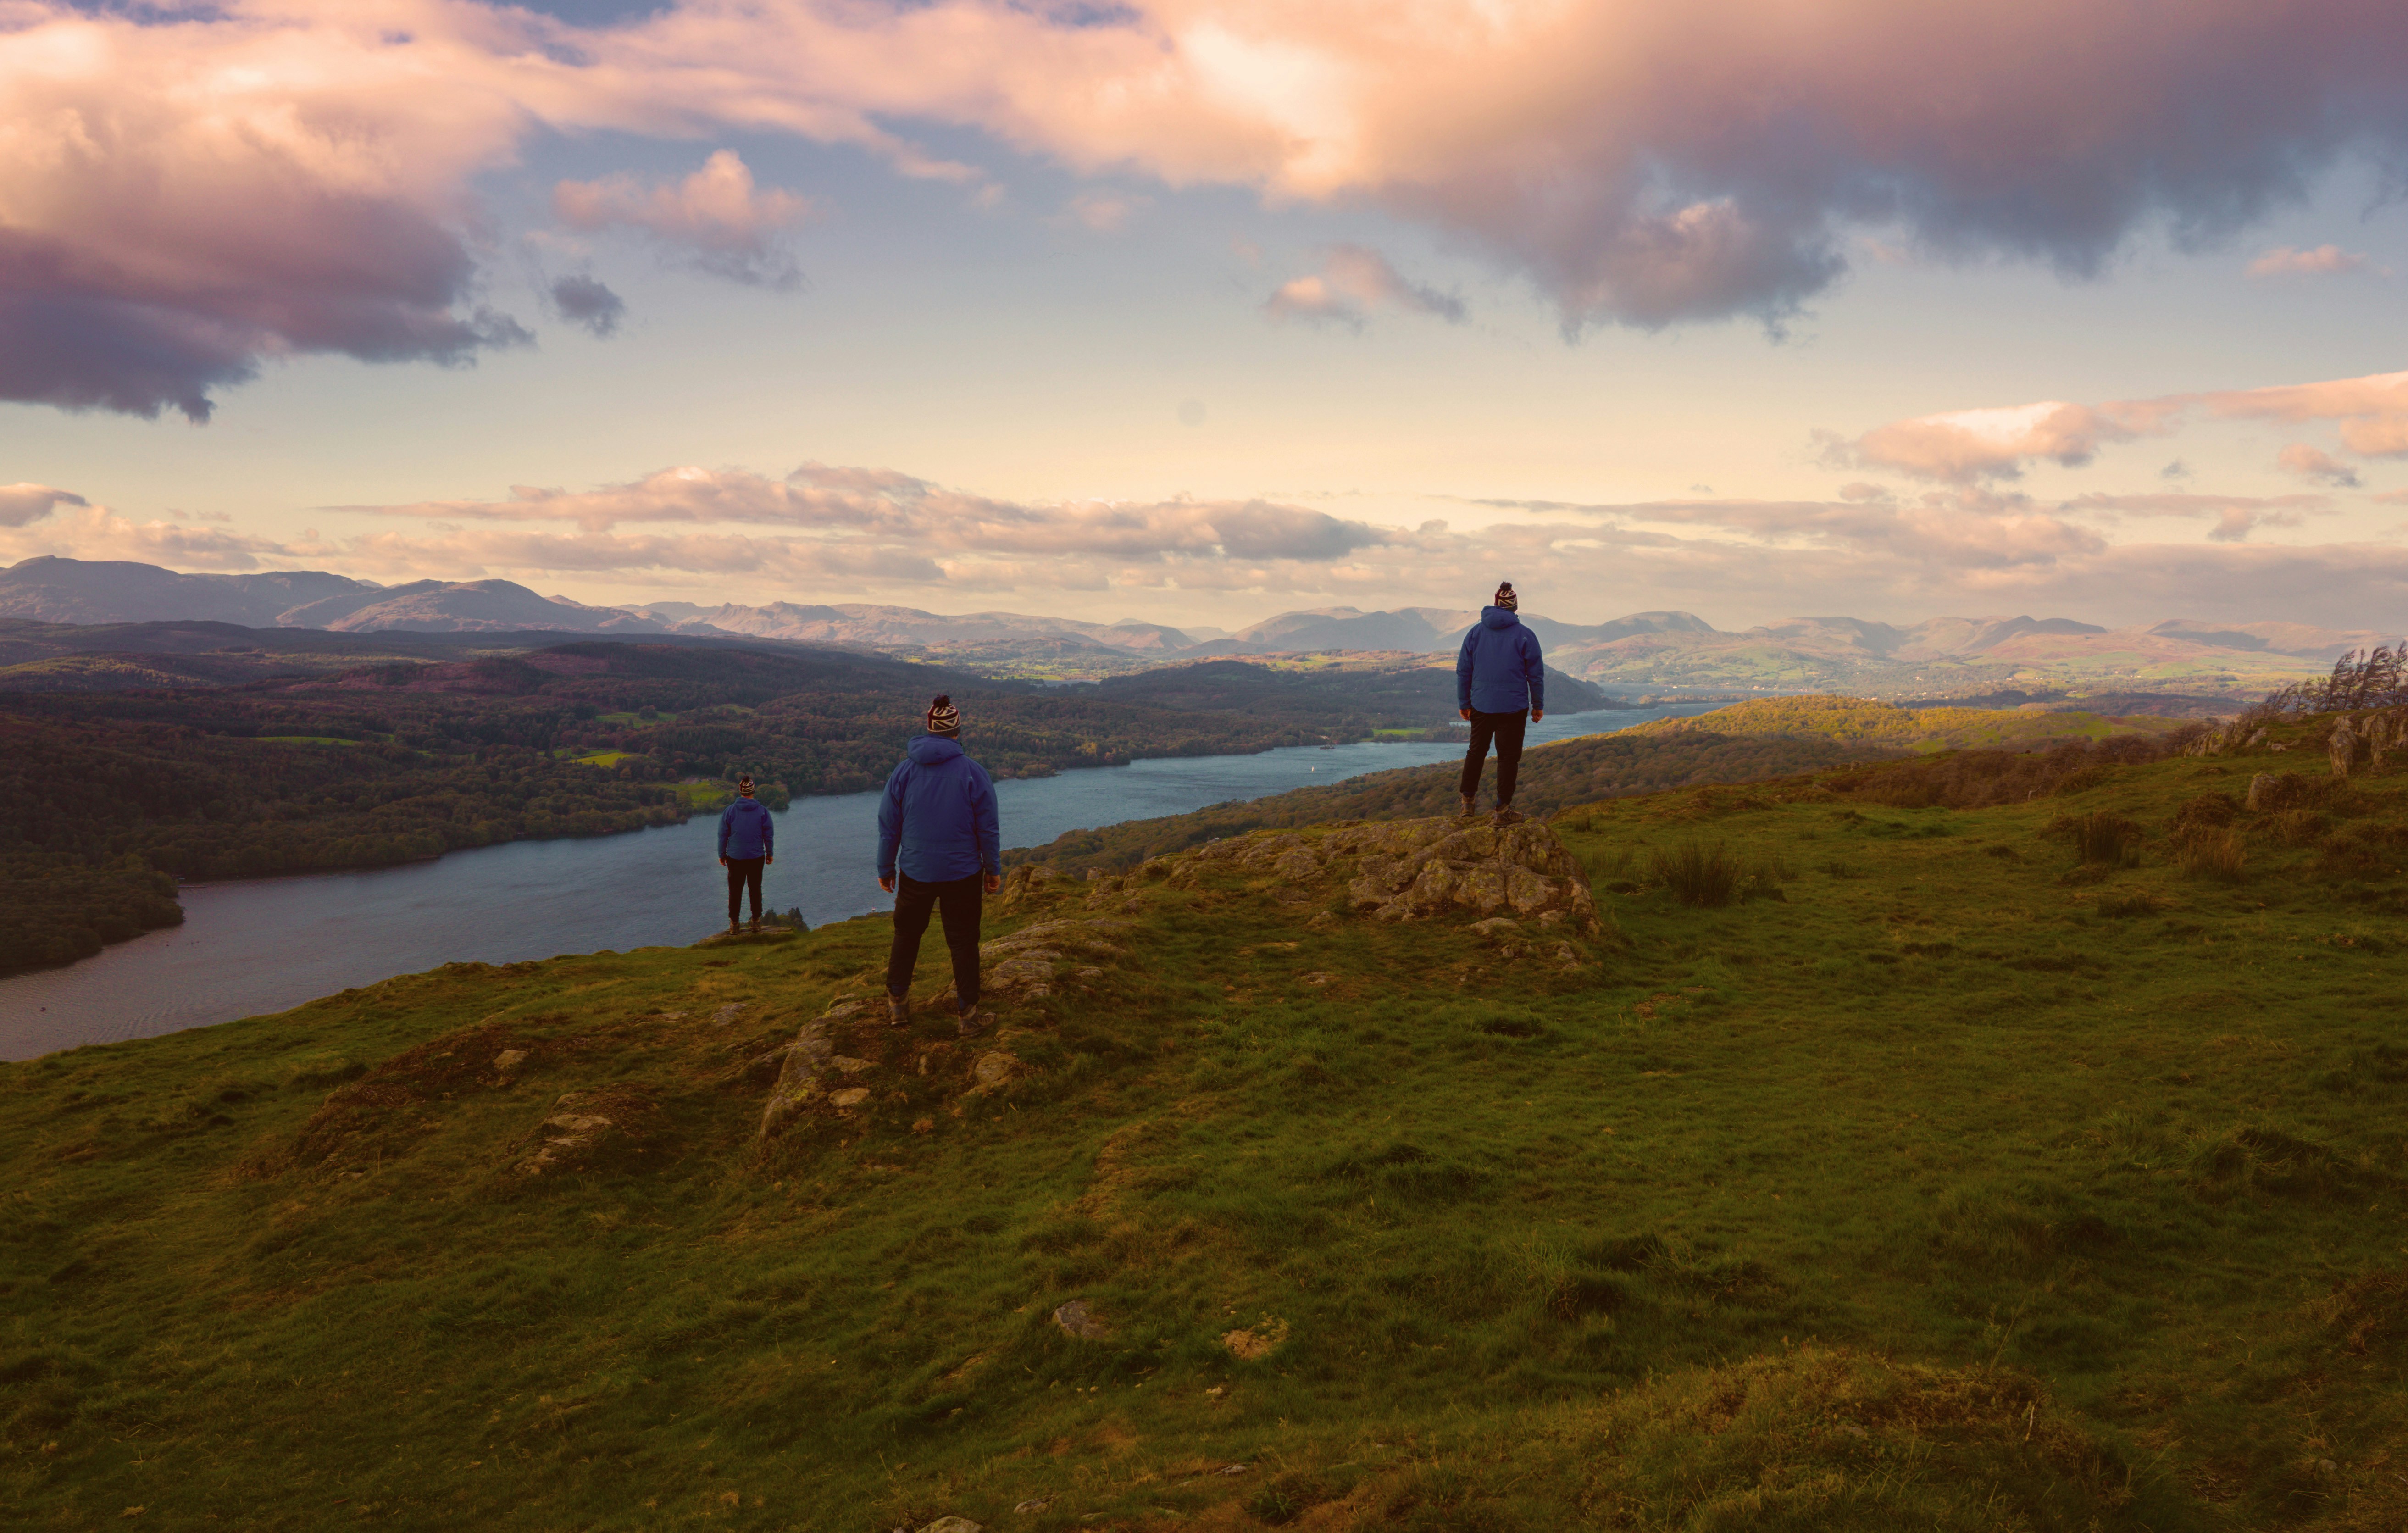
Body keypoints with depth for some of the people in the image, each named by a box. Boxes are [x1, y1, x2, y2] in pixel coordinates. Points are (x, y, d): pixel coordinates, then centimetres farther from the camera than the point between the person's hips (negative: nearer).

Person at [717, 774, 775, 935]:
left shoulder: (729, 811, -7)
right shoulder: (762, 811, -6)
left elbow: (723, 835, -1)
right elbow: (769, 835, 1)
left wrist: (722, 854, 11)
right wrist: (770, 854, 13)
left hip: (735, 858, 0)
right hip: (757, 857, 0)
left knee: (735, 890, 8)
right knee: (756, 889, 11)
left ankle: (734, 924, 11)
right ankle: (756, 921, 16)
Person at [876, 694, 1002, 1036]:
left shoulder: (905, 771, -4)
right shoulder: (973, 773, -10)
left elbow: (888, 827, 2)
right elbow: (988, 829, -4)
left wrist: (886, 869, 14)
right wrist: (993, 869, 9)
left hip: (915, 874, 2)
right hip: (963, 875, -2)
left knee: (906, 936, 19)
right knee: (963, 943, 7)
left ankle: (897, 1003, 26)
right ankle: (969, 1015, 10)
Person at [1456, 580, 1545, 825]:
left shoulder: (1476, 632, 2)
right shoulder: (1525, 636, -5)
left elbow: (1463, 670, 6)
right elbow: (1536, 675, -1)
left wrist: (1463, 703, 14)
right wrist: (1538, 706, 9)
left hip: (1481, 706, 3)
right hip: (1513, 708, -3)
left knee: (1476, 751, 17)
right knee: (1508, 756, 3)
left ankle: (1468, 801, 19)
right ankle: (1503, 810, 4)